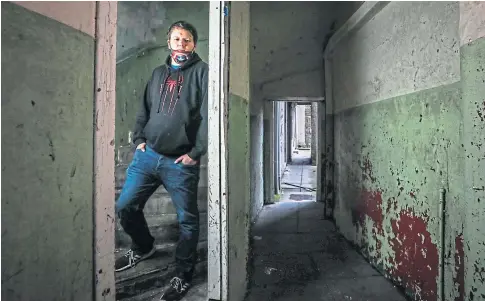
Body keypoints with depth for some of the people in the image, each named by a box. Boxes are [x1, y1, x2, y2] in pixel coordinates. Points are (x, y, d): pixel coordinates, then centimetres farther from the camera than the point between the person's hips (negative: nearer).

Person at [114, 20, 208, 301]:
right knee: (125, 207, 10)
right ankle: (144, 247, 37)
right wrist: (139, 139, 8)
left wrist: (195, 152, -13)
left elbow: (208, 114, -9)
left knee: (187, 220, 2)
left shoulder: (202, 71, 0)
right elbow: (144, 109, 21)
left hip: (181, 162, -5)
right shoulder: (158, 72, 18)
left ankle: (184, 276, 21)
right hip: (147, 155, 6)